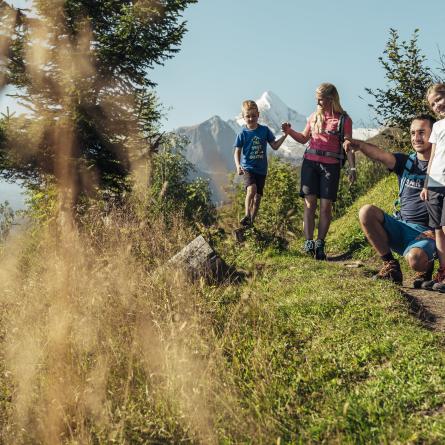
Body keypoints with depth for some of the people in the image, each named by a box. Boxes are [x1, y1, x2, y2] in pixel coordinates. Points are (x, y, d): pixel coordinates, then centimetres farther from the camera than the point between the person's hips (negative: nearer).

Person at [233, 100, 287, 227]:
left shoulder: (265, 130, 1)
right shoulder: (242, 134, -4)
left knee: (257, 197, 9)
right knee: (251, 189, -30)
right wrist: (238, 166, -18)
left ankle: (251, 222, 22)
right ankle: (247, 216, -24)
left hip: (261, 169, 3)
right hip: (248, 168, -3)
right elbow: (237, 152, -2)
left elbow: (275, 146, 6)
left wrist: (285, 135, -6)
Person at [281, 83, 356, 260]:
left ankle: (320, 244, 3)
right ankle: (308, 242, -8)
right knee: (309, 203, -5)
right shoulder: (314, 116, 10)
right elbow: (303, 138, 20)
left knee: (326, 206, -3)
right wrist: (290, 131, 2)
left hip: (330, 166, -2)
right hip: (310, 163, 3)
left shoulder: (343, 120, 0)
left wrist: (352, 168, -10)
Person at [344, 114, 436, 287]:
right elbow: (380, 155, -12)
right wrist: (360, 145, -33)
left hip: (425, 233, -4)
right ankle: (391, 266, -8)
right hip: (400, 226, 5)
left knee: (415, 260, -35)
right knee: (366, 212, -20)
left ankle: (427, 266, 7)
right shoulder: (405, 162, 9)